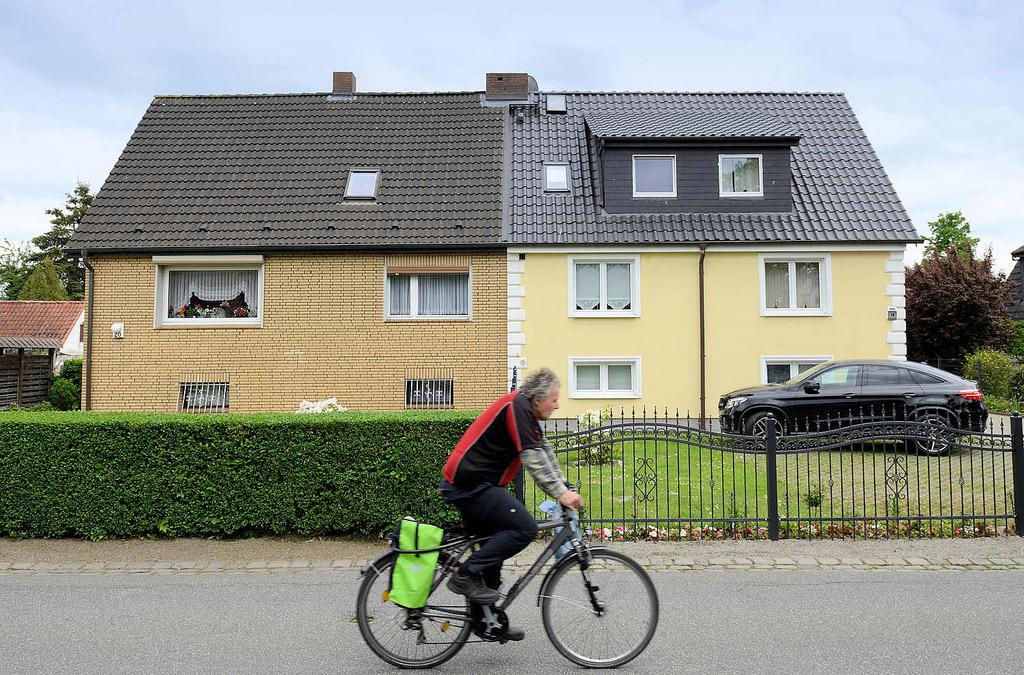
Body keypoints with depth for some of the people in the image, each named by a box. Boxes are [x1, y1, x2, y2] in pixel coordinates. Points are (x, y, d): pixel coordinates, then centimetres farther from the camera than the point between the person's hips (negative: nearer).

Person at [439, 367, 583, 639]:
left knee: (493, 545, 17)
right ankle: (466, 575, -10)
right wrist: (560, 493, -19)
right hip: (470, 484, -11)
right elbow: (533, 458, -21)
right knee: (525, 527, -16)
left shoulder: (527, 414, 17)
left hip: (468, 484, 11)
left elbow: (546, 454, 18)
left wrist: (564, 490, 11)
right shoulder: (518, 406, -14)